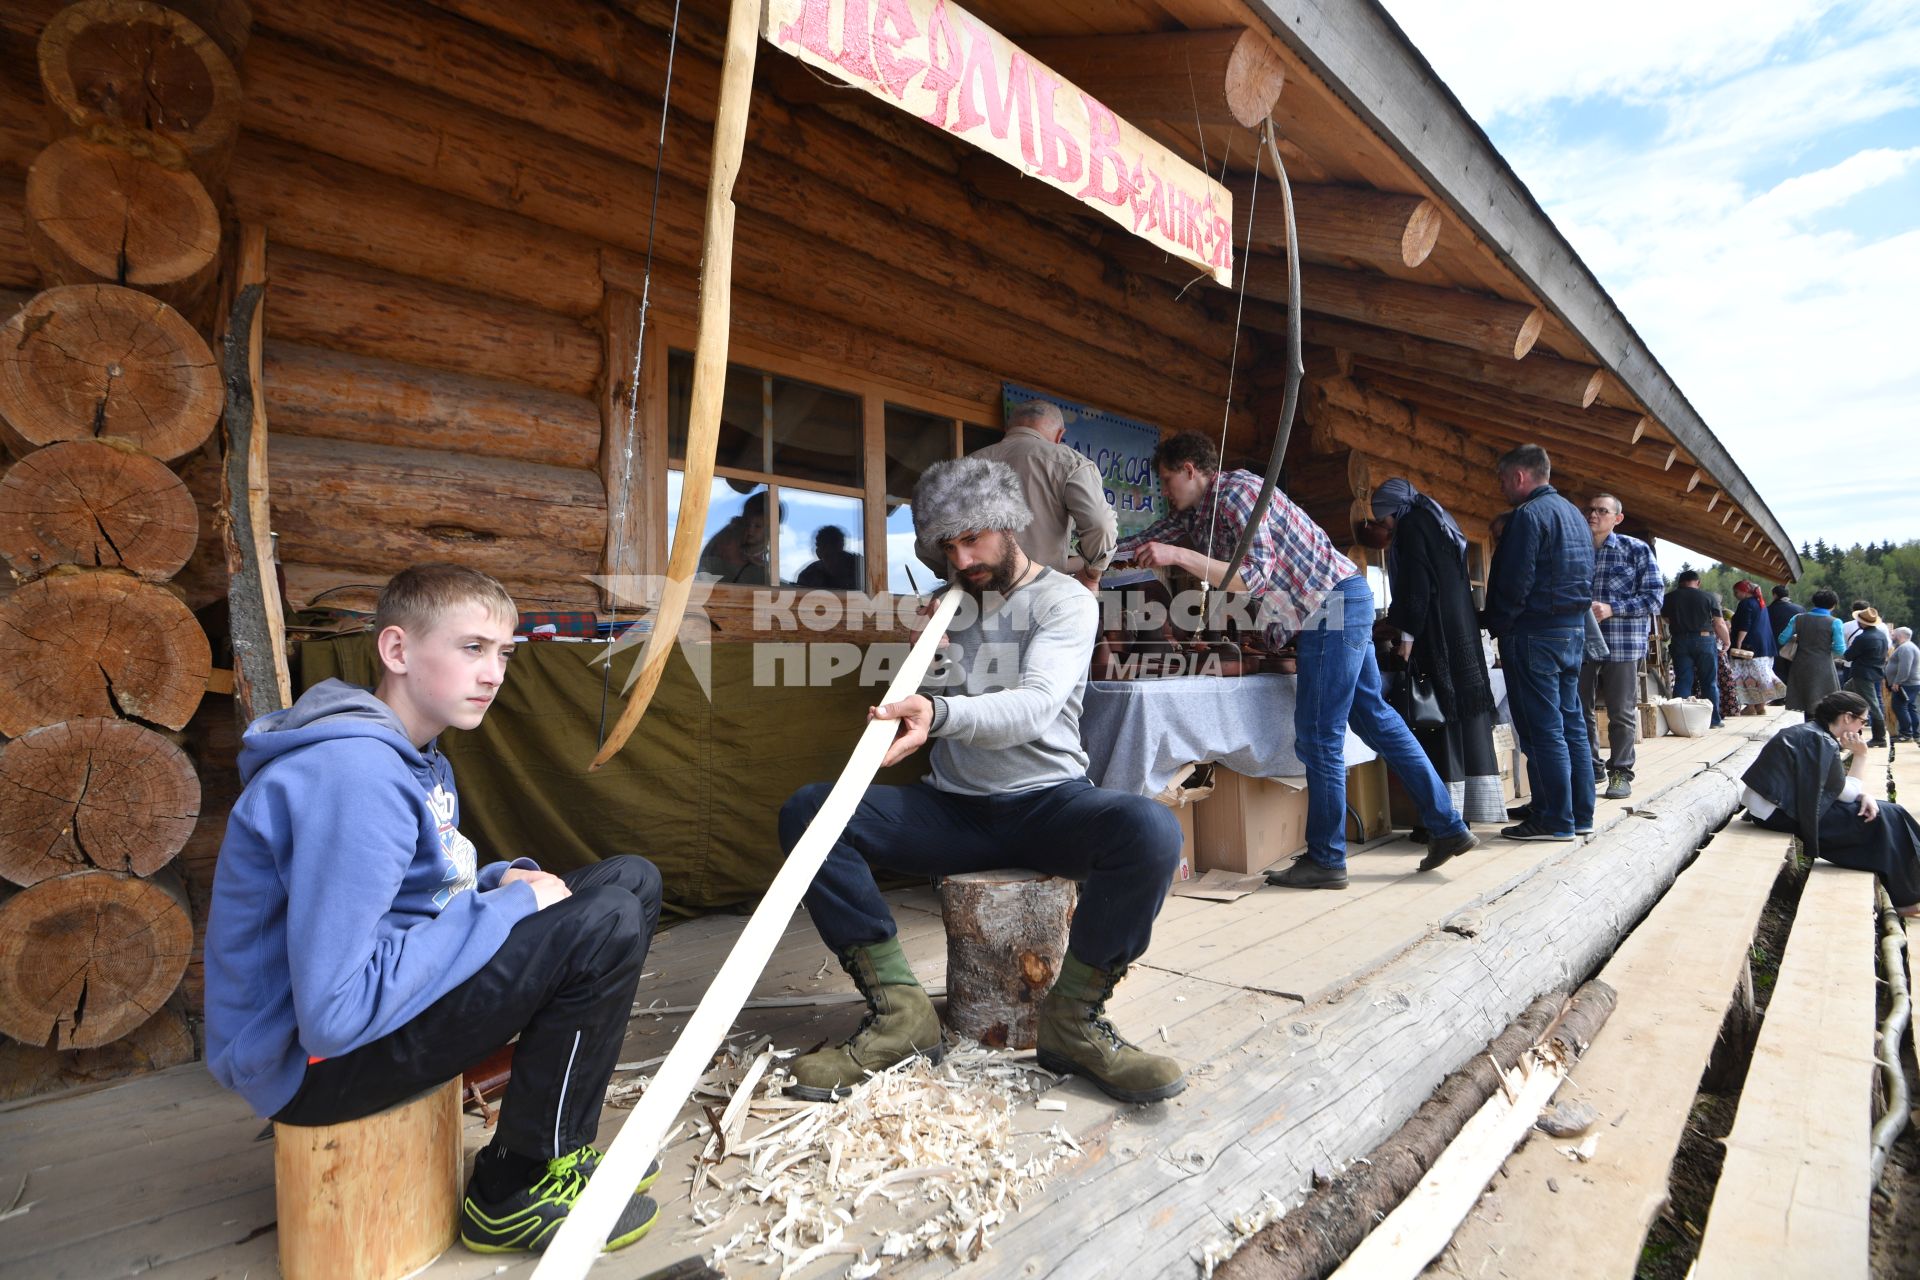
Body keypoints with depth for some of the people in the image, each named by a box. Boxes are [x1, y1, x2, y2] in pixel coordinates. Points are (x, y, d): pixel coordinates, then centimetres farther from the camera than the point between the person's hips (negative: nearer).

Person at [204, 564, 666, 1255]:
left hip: (375, 996, 9)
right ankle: (515, 1192, -1)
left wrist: (503, 881, -4)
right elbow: (335, 1016, -30)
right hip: (313, 1061, -9)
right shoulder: (353, 772, -26)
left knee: (631, 880, 4)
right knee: (606, 924, -23)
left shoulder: (422, 762, 6)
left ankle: (554, 1143, 12)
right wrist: (507, 905, -22)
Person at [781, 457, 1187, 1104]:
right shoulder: (945, 601, 14)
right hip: (951, 807, 4)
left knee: (1151, 830, -34)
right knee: (805, 811, -18)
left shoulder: (1066, 601, -2)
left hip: (1047, 801, -3)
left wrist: (938, 713, -42)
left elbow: (1034, 706, -22)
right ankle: (900, 1011, -16)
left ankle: (1073, 1019, -12)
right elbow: (913, 702, 16)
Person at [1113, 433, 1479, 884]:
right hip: (1332, 609, 10)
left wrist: (1178, 555, -27)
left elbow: (1256, 575, -23)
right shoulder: (1193, 515, 12)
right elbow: (1138, 544, 16)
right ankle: (1448, 827, 22)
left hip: (1334, 604, -10)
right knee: (1376, 719, 14)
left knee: (1318, 736, -6)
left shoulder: (1237, 489, -15)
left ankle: (1326, 860, 5)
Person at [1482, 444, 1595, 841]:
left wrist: (1497, 626, -8)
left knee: (1543, 730, -5)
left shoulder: (1529, 514, -14)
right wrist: (1574, 618, 20)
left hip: (1535, 633, -9)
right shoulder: (1574, 513, 17)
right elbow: (1586, 576, 20)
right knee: (1571, 724, 12)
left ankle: (1555, 820, 0)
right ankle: (1580, 814, 18)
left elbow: (1515, 582, -19)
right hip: (1574, 629, 9)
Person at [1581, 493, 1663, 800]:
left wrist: (1612, 609, -15)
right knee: (1581, 709, 8)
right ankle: (1591, 768, 21)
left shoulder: (1636, 550, 1)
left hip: (1623, 642, -3)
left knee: (1621, 713, 1)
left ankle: (1620, 773, 11)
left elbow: (1654, 596, -3)